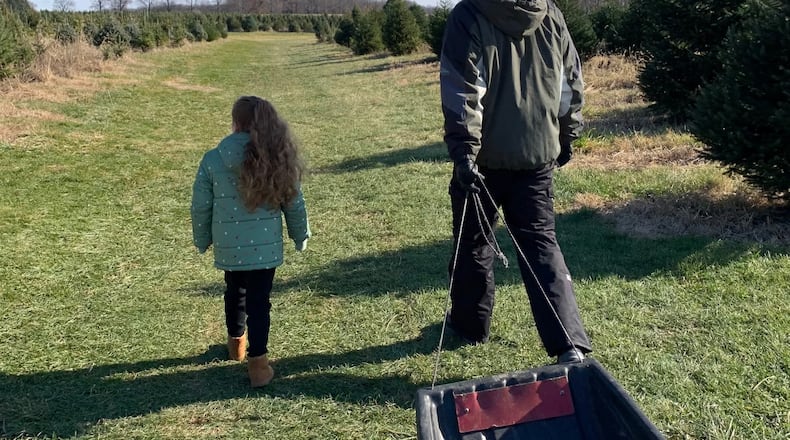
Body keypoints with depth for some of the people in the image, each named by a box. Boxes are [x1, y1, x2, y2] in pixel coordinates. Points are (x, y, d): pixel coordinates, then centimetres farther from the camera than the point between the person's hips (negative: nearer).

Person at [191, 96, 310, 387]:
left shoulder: (213, 160, -9)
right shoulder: (278, 158, -8)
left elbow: (201, 206, -2)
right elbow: (294, 202, 0)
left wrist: (202, 240, 15)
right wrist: (301, 236, 15)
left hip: (229, 245, 1)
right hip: (265, 246, -1)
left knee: (235, 291, 24)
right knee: (259, 300, 6)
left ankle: (236, 341, 44)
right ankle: (257, 363, 6)